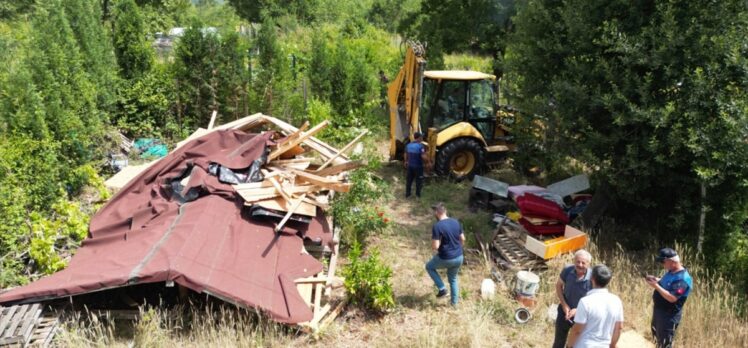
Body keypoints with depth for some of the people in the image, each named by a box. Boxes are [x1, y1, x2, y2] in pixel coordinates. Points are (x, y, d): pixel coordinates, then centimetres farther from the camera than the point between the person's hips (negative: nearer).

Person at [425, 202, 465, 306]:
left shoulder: (437, 226, -20)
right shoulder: (456, 222, 0)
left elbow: (435, 246, -22)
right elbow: (462, 239, 9)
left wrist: (433, 248, 1)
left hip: (446, 259, -6)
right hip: (459, 257, 6)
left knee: (429, 266, 23)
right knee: (453, 279, 28)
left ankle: (442, 289, 17)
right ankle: (454, 302, 38)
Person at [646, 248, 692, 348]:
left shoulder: (683, 279, -28)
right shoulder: (671, 272, 2)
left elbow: (672, 298, -33)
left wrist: (656, 286, -29)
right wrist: (656, 279, 0)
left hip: (669, 315, -10)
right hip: (659, 309, 10)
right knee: (656, 336, 28)